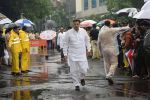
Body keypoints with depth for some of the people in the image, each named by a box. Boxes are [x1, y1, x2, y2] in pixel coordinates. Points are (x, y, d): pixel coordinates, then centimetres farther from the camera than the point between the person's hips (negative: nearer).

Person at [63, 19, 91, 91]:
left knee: (83, 69, -4)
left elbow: (87, 40, 15)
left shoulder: (83, 31, 1)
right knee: (74, 71, 0)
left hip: (82, 54, 1)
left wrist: (88, 49, 10)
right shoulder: (69, 33, -5)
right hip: (72, 55, -1)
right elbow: (65, 44, 1)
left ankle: (81, 78, 29)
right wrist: (65, 54, -1)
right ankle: (77, 84, 16)